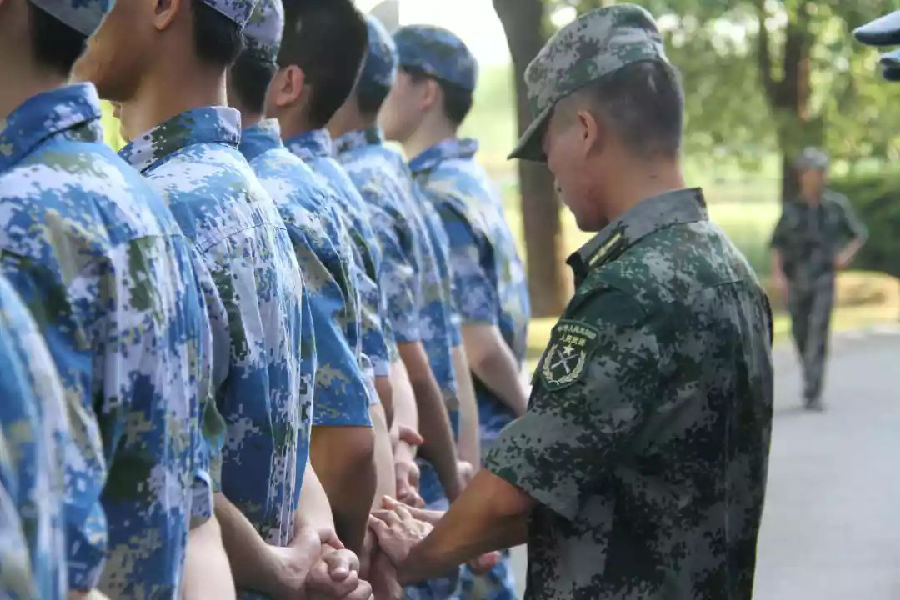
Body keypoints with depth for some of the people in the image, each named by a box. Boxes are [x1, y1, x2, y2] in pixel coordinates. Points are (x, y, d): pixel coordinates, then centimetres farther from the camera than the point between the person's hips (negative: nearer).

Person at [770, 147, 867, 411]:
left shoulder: (837, 205, 1)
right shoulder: (791, 209, 2)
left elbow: (859, 234, 12)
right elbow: (777, 244, 2)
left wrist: (847, 254, -6)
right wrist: (777, 275, -11)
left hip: (823, 280, -2)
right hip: (796, 281, 2)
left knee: (818, 332, -14)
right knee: (801, 334, 10)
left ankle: (812, 394, -17)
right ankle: (811, 378, 36)